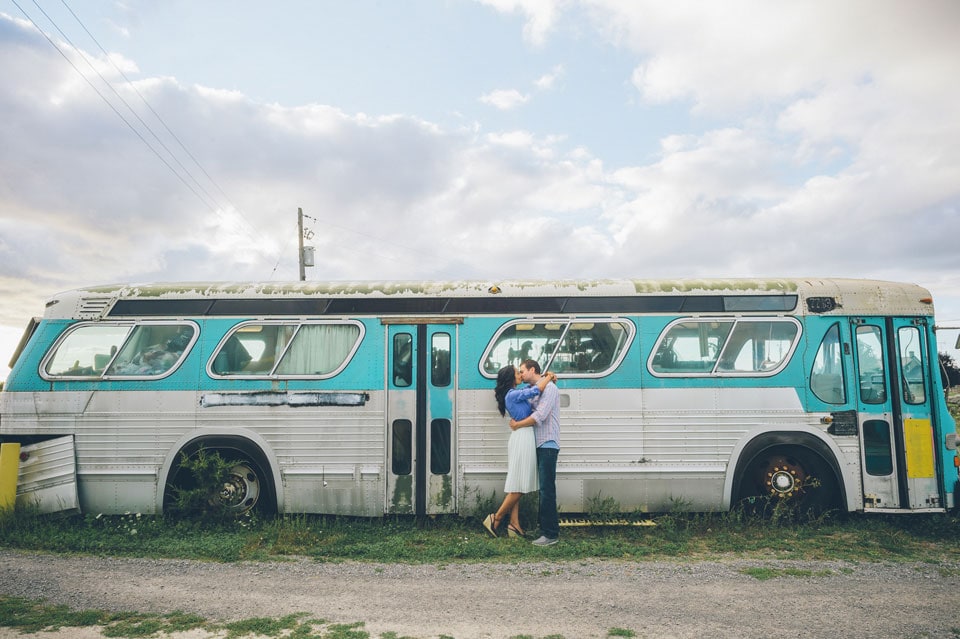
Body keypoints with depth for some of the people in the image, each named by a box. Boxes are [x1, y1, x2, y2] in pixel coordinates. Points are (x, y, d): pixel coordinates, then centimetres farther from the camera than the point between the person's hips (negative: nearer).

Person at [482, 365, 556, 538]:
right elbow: (537, 390, -21)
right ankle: (496, 519, 2)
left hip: (521, 438, 10)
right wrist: (548, 377, -4)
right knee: (518, 486, -5)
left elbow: (531, 388, 27)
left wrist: (545, 377, 9)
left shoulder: (515, 394, 15)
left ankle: (514, 525, 12)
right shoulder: (513, 394, -14)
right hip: (523, 437, -10)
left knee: (516, 486, 9)